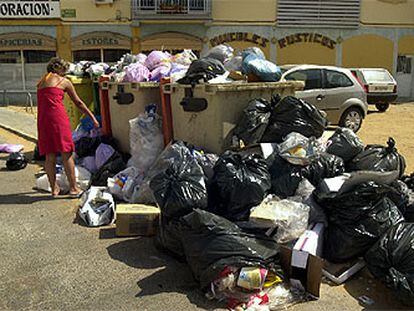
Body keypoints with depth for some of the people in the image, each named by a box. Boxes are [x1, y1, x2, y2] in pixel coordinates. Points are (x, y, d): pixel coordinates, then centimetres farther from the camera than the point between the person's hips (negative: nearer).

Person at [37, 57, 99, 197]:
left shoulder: (41, 82, 22)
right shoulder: (64, 81, 8)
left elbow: (44, 101, 19)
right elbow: (78, 103, 11)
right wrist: (92, 117, 19)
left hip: (42, 118, 5)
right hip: (58, 116, -5)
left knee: (49, 155, 9)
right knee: (66, 154, 0)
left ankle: (54, 188, 16)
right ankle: (73, 188, 5)